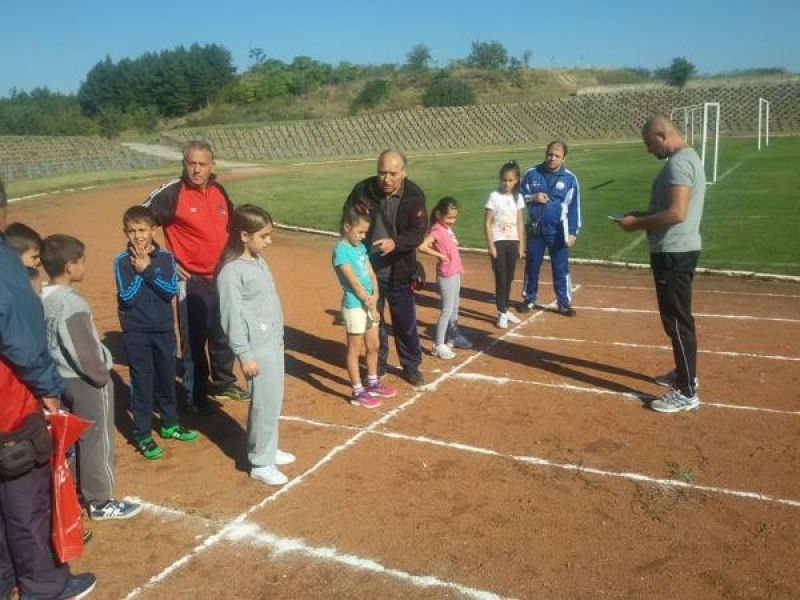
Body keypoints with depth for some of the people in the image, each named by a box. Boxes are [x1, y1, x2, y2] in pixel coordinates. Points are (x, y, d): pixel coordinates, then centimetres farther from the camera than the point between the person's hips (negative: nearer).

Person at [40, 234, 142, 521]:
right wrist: (102, 376, -11)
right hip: (86, 382, -9)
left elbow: (50, 341, 12)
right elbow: (84, 352, -27)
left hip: (63, 378, 9)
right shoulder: (72, 304, -25)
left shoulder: (44, 298, 3)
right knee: (97, 441, 4)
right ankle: (101, 502, 16)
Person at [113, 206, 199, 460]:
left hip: (164, 329, 3)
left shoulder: (165, 257, -3)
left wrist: (147, 270, -19)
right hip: (136, 332, -3)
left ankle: (170, 424, 34)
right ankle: (142, 436, 15)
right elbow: (127, 298, -16)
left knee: (167, 379, 16)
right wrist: (140, 272, -20)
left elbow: (171, 291, -13)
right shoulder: (122, 261, -8)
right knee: (142, 384, 3)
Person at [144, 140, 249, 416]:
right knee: (194, 339, 2)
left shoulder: (218, 190, 4)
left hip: (223, 276, 6)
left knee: (223, 334, 19)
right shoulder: (172, 193, -14)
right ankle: (195, 396, 16)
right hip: (192, 280, -6)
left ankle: (223, 382, 37)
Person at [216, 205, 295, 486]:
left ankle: (268, 450, 33)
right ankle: (260, 463, 13)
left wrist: (278, 339, 18)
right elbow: (232, 316, -18)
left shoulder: (259, 261, 9)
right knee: (265, 404, -1)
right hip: (257, 348, -9)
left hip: (274, 342, 9)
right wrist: (245, 355, -18)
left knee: (273, 400, 18)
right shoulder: (231, 271, -17)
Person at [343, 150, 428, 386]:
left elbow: (419, 232, -16)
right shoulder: (362, 190, -12)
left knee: (406, 321, 10)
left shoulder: (414, 195, -14)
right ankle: (377, 365, 32)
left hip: (398, 270, -1)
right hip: (367, 268, 1)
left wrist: (395, 243, -35)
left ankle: (411, 366, 29)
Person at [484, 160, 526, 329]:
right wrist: (490, 245, -12)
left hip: (513, 242, 4)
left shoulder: (518, 198, 4)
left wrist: (521, 245, 5)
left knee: (509, 278, 11)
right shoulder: (494, 196, -8)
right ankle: (501, 313, 6)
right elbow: (487, 223, -8)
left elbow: (520, 223, 8)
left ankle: (505, 310, 24)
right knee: (501, 278, -2)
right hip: (498, 242, -4)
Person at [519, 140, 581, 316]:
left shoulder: (569, 178, -4)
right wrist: (533, 197, -14)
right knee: (532, 266, 12)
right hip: (535, 229, 1)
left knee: (561, 268, 4)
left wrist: (572, 232, -10)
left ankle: (564, 303, 13)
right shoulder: (531, 174, -2)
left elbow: (574, 207, -4)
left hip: (558, 231, -1)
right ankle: (529, 299, 26)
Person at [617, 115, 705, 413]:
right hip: (679, 249, 11)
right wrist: (642, 215, 11)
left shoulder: (678, 163, -18)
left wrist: (638, 223, -17)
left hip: (673, 252, -11)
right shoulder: (687, 158, 15)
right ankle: (684, 373, 36)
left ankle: (686, 393, 2)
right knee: (678, 317, 21)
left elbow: (677, 213, -27)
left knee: (677, 320, -5)